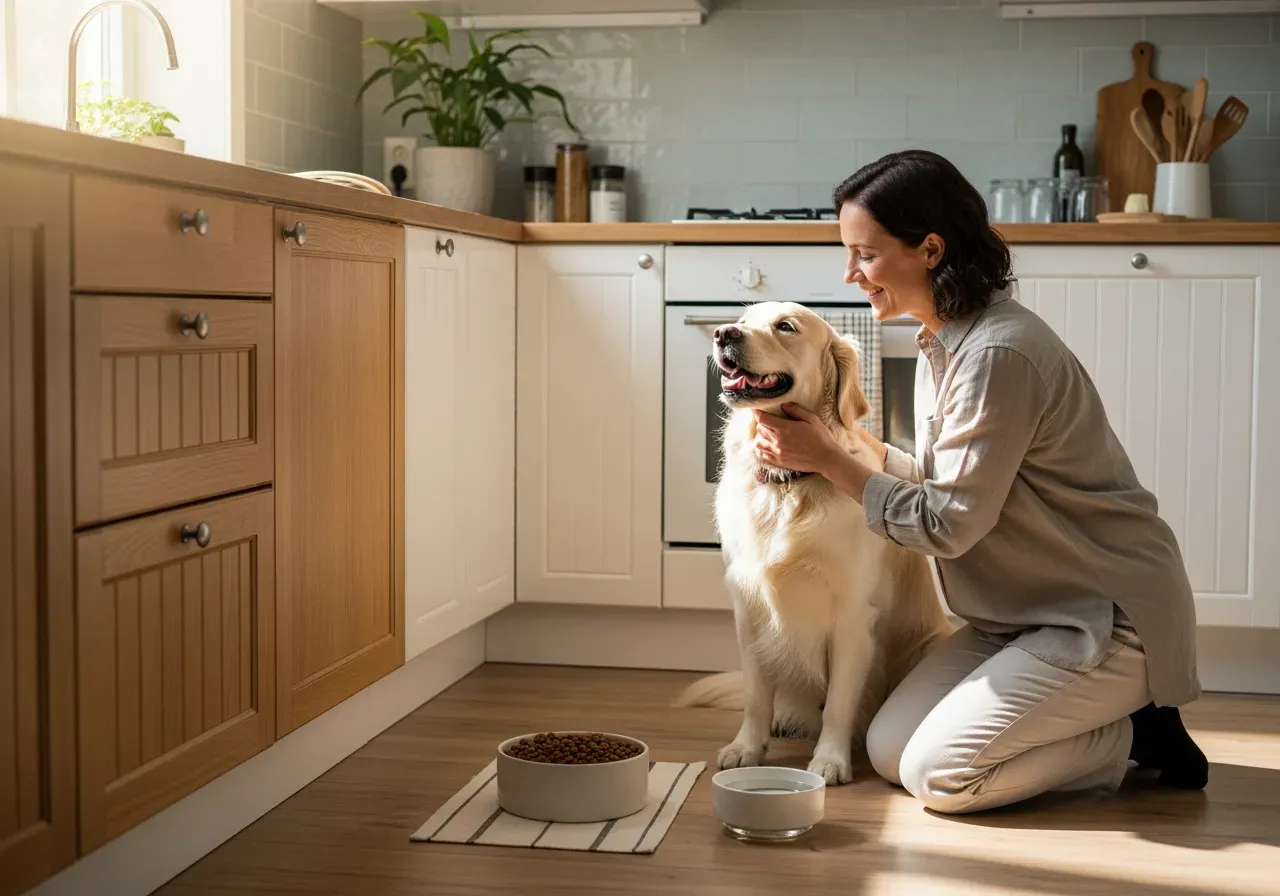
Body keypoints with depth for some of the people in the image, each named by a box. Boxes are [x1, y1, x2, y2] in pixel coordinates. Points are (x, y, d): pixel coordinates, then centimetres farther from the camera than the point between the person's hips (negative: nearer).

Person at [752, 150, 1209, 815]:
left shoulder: (997, 355, -25)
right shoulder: (942, 343, 7)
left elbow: (948, 524, -22)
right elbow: (947, 481, 8)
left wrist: (829, 460, -16)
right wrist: (847, 436, -1)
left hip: (1108, 615, -10)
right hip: (1025, 611, 10)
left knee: (937, 773, -16)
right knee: (888, 751, 2)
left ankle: (1139, 735, 2)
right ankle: (1101, 714, 13)